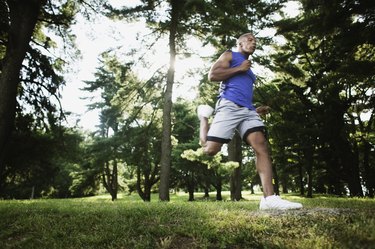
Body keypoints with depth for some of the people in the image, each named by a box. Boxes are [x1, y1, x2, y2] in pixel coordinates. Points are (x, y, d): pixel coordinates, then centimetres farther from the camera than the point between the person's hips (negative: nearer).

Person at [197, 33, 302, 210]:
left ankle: (269, 198, -22)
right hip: (229, 106, -6)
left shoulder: (248, 69, 35)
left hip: (248, 110, 7)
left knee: (262, 146, -15)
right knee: (210, 150, -11)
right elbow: (212, 75, -3)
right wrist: (239, 68, -1)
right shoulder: (229, 55, 14)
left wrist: (256, 110, 22)